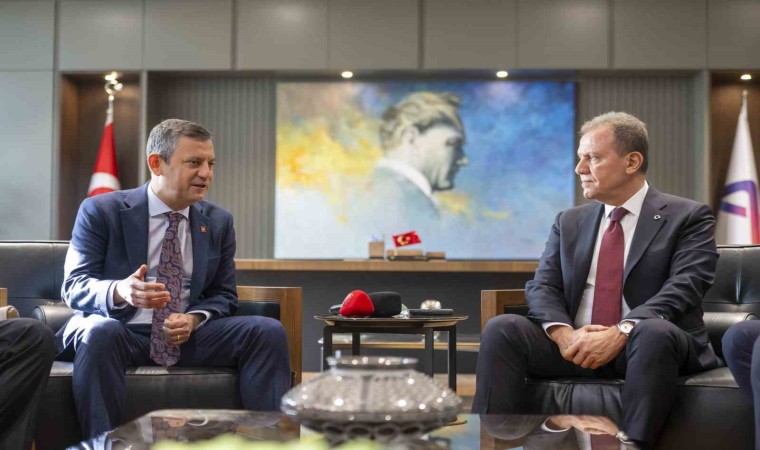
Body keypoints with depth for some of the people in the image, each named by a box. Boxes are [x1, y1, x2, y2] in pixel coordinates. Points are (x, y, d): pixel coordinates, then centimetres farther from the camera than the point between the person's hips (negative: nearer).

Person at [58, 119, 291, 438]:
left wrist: (194, 319, -13)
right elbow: (74, 286, -6)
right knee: (99, 333, -37)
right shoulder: (101, 211, -1)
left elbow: (224, 295, 12)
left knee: (269, 331, -17)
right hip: (120, 331, -3)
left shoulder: (218, 221, 9)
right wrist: (120, 291, -29)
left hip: (188, 336, 3)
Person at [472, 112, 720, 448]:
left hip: (653, 344, -3)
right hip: (576, 347, 4)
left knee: (654, 332, -37)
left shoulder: (688, 217, 2)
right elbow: (542, 287, 5)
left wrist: (620, 332, -27)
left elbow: (684, 287, -13)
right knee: (502, 329, -19)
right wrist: (563, 332, -17)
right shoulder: (569, 222, 15)